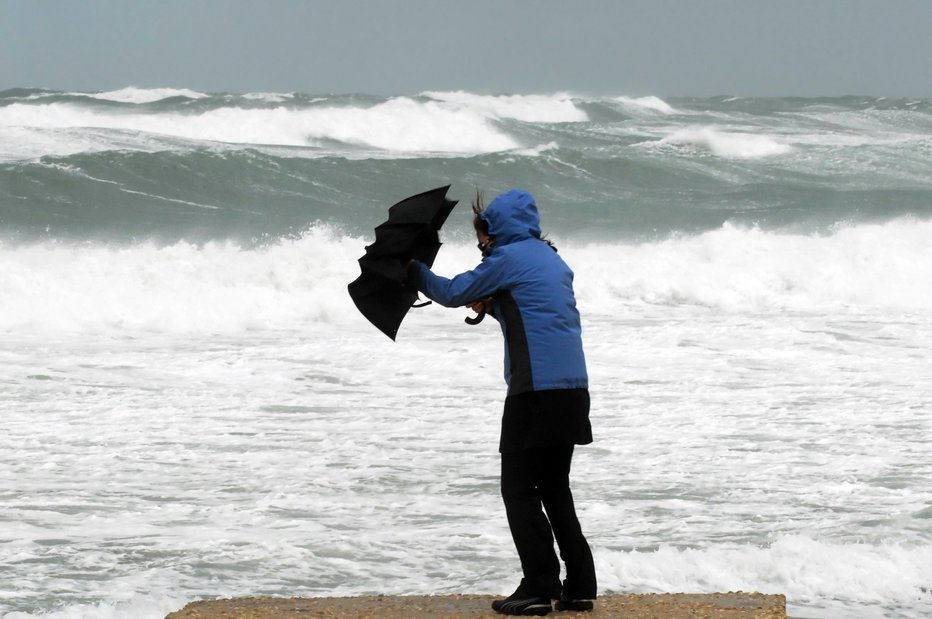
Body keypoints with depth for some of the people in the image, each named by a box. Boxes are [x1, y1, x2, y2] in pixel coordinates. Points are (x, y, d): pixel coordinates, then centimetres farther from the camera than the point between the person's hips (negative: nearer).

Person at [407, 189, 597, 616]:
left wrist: (413, 272, 19)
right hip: (573, 388, 8)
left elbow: (452, 293, 2)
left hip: (536, 391, -8)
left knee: (519, 489, -1)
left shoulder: (507, 258, -5)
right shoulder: (553, 260, 19)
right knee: (555, 489, 14)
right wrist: (491, 308, 16)